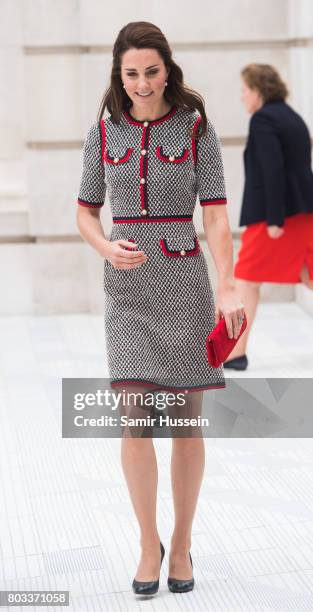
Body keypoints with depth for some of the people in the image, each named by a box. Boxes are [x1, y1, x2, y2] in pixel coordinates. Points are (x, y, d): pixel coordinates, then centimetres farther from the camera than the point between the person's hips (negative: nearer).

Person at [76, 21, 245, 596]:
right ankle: (149, 543, 12)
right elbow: (85, 213, 9)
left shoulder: (196, 128, -1)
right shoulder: (103, 133, 4)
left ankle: (182, 544, 20)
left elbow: (216, 215, -7)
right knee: (135, 419, -7)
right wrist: (107, 248, -13)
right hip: (128, 286, 1)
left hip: (185, 280, -1)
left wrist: (228, 289, -20)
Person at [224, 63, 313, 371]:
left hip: (274, 213, -8)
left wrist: (274, 218, -20)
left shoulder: (262, 119, -11)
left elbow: (272, 170, -19)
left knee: (246, 279, 2)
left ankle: (236, 352, 6)